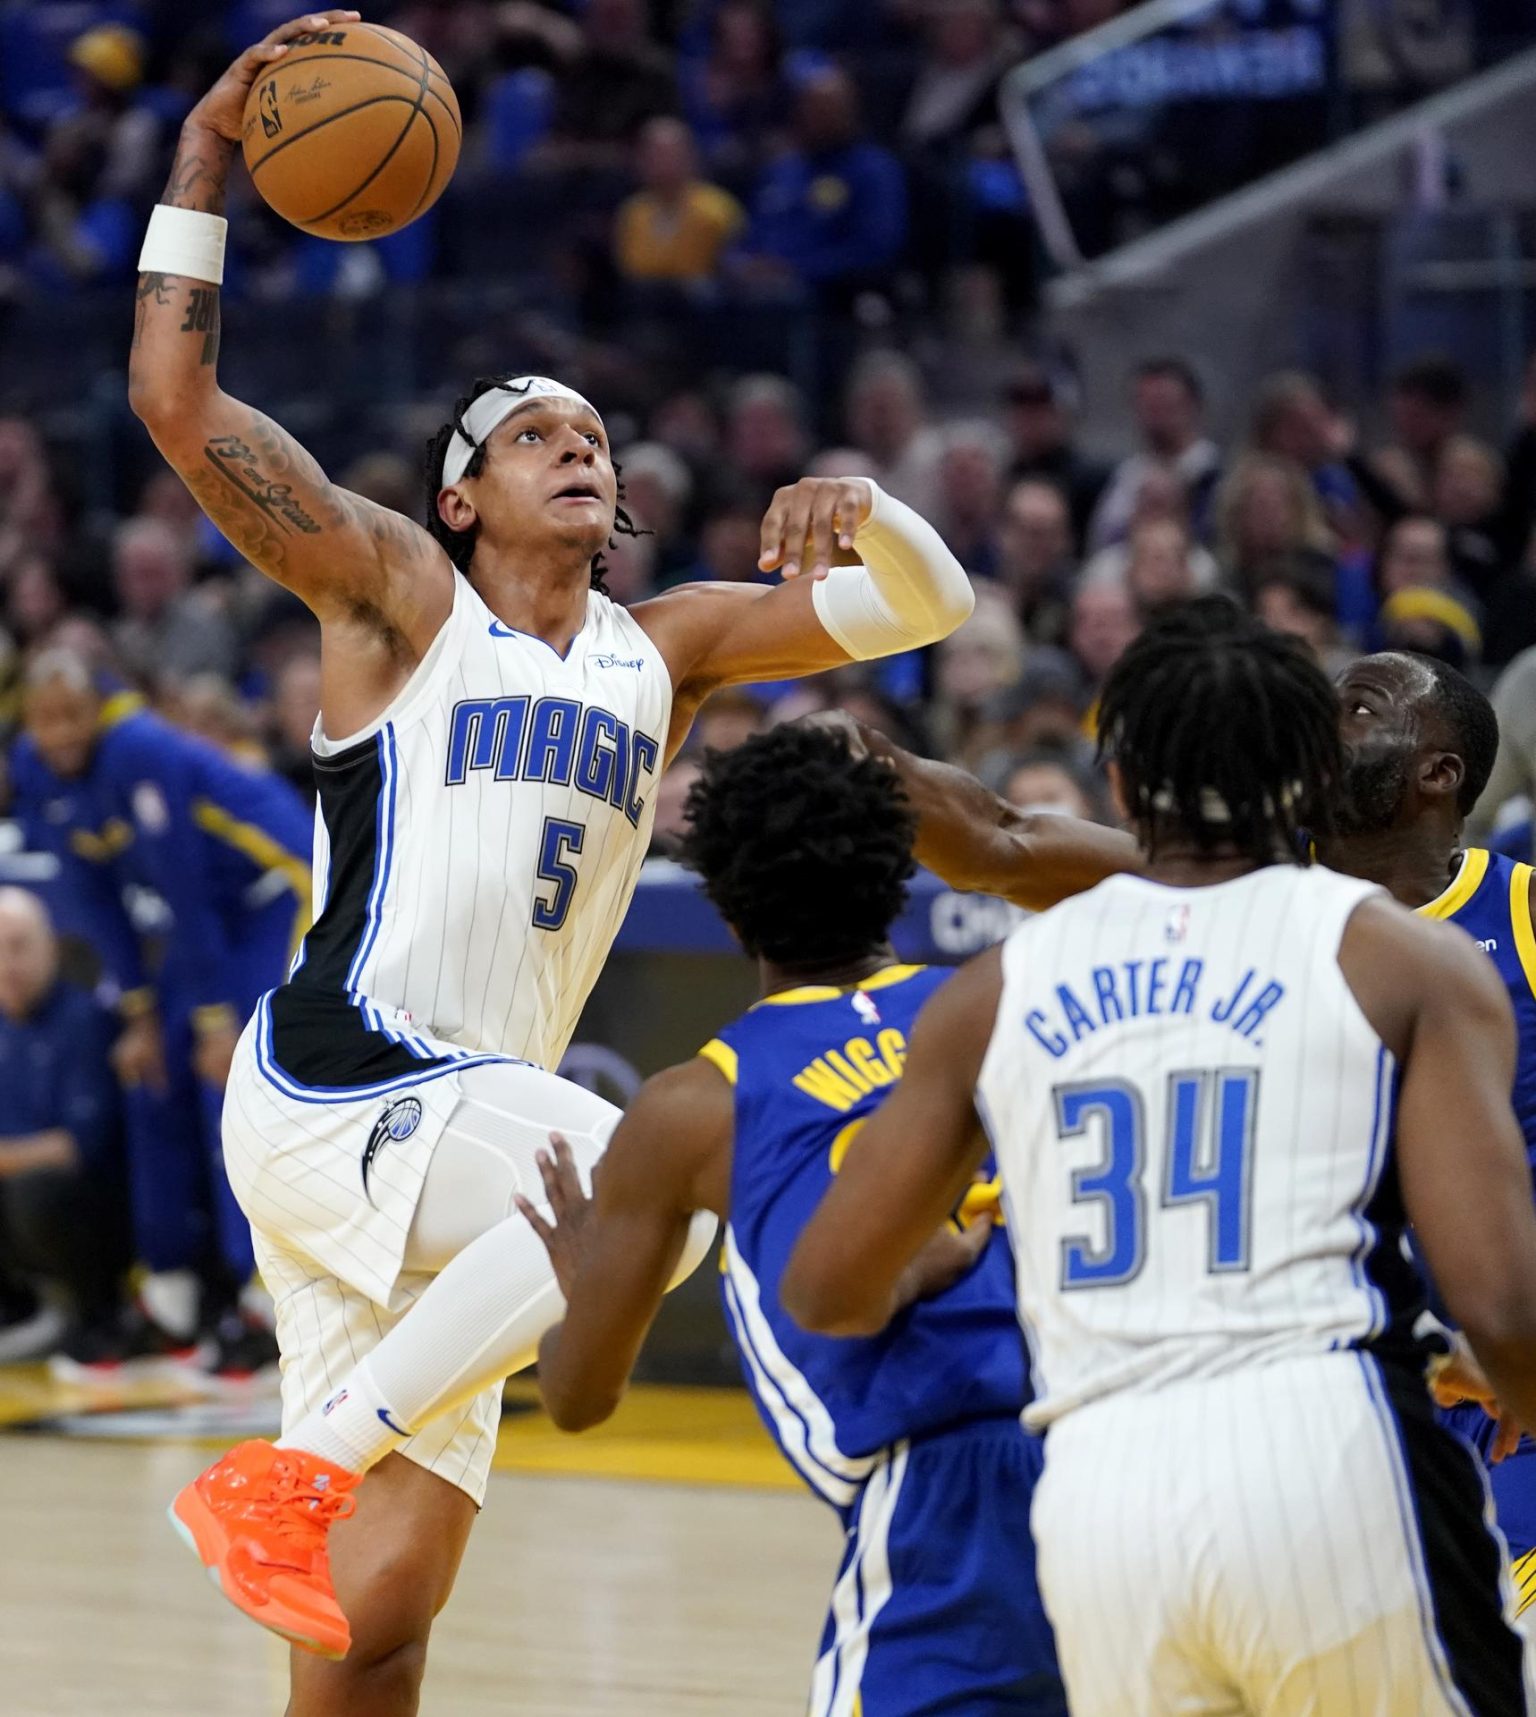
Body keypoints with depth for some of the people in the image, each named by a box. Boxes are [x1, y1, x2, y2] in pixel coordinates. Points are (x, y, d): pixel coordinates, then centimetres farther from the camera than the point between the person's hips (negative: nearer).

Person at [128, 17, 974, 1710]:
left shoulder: (662, 650, 18)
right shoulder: (398, 596, 3)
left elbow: (923, 606, 13)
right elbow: (176, 402, -5)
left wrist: (860, 511, -9)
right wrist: (204, 156, -5)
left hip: (454, 1126, 6)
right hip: (336, 1082, -6)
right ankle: (296, 1473, -26)